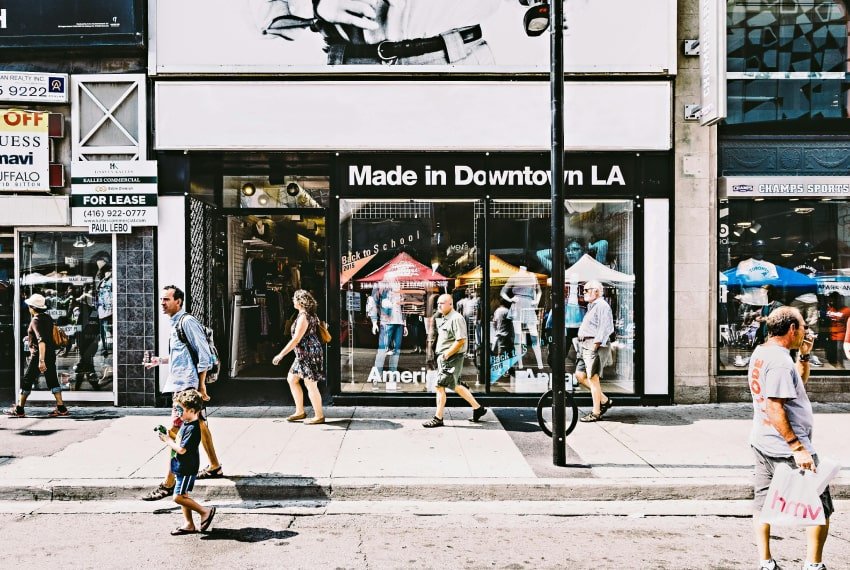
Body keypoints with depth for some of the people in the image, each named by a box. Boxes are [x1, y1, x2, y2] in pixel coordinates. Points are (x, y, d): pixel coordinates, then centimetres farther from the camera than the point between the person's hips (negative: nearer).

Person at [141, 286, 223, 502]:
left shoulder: (187, 322, -14)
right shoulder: (176, 323, 15)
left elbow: (204, 355, -17)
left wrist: (200, 386, -18)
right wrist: (160, 360, 17)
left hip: (187, 385, -10)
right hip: (181, 384, 10)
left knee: (175, 432, -11)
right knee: (199, 425, 19)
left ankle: (169, 483, -8)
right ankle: (215, 467, 32)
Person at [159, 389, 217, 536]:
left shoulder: (193, 428, -23)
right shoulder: (185, 424, 9)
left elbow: (182, 449, -26)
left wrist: (169, 442, -13)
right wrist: (168, 437, 2)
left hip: (187, 469, -10)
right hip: (181, 468, 10)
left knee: (178, 497, -9)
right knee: (182, 495, 14)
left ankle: (205, 511, 1)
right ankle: (189, 525, 22)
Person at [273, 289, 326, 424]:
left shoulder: (303, 317, -18)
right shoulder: (310, 315, 12)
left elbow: (296, 339, -22)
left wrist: (281, 354, -20)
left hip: (309, 353, -10)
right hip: (304, 354, 10)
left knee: (311, 385, -3)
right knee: (292, 379, 15)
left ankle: (319, 416, 7)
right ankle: (300, 411, 21)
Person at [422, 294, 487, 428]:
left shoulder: (456, 318, -16)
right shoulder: (443, 319, 15)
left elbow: (461, 340, -23)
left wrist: (446, 355, -20)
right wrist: (442, 355, 12)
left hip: (452, 358, -10)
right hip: (443, 357, 10)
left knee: (440, 386, -5)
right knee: (455, 386, 16)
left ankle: (438, 418, 5)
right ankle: (478, 408, 27)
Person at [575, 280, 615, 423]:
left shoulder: (602, 306, -9)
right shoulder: (591, 307, 22)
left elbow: (605, 328, -18)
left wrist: (595, 345, -23)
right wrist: (581, 348, 20)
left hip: (595, 346, -10)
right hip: (585, 346, 10)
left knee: (593, 378, -7)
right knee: (580, 375, 9)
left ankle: (596, 413, 0)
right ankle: (604, 400, 18)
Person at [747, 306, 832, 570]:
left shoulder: (761, 352, 9)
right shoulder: (779, 360, -21)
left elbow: (799, 381, 23)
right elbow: (774, 408, -26)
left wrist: (804, 355, 10)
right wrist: (798, 447, -24)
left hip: (762, 442, 10)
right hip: (786, 447, -10)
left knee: (763, 502, 12)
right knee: (819, 506, 4)